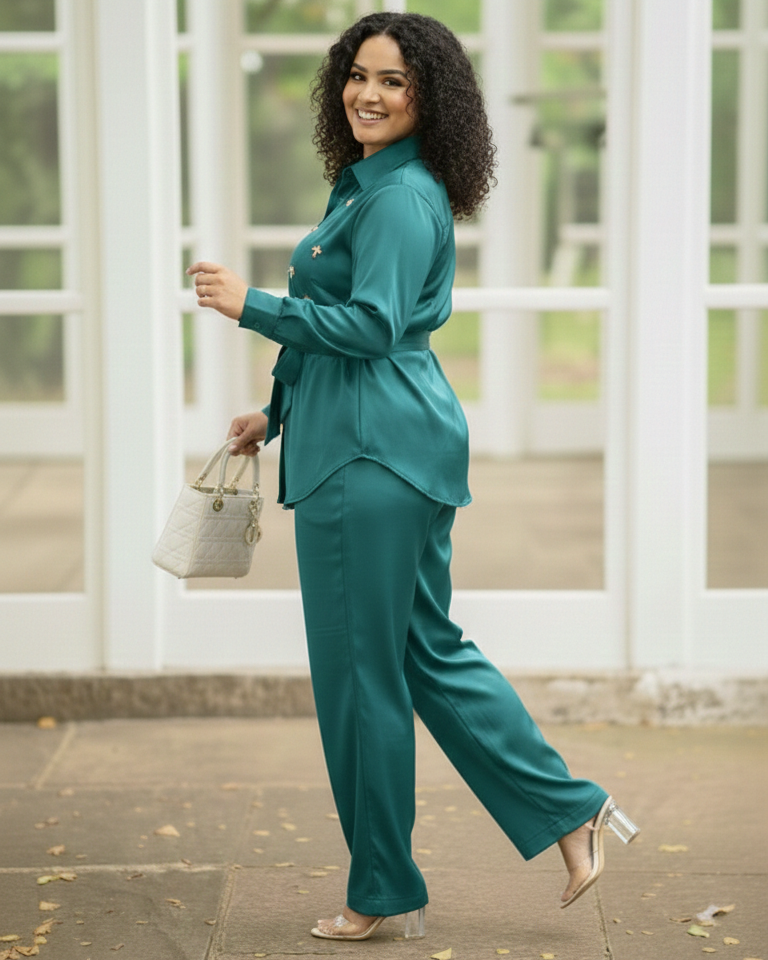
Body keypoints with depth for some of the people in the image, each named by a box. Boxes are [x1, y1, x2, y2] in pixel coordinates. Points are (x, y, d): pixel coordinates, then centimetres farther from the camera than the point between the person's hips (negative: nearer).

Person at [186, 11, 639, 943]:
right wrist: (279, 414, 27)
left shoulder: (401, 197, -13)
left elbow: (371, 325, -21)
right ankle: (574, 812, 18)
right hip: (370, 446, 11)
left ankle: (382, 888, 11)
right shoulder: (365, 185, 18)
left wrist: (250, 303, -17)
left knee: (361, 669, -1)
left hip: (374, 456, -11)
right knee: (428, 652, 15)